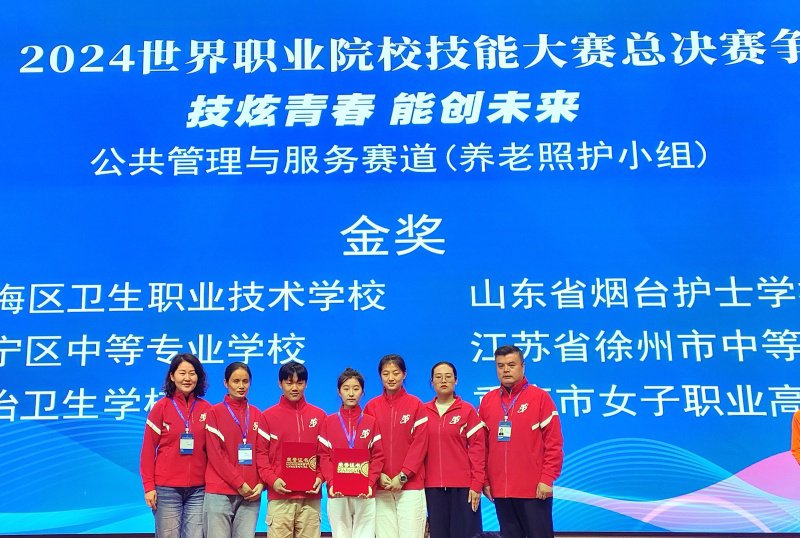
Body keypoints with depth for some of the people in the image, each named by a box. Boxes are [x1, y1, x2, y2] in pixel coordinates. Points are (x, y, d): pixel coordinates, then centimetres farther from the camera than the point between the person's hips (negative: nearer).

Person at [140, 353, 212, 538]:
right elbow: (148, 450, -1)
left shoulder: (207, 409, 5)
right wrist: (149, 486, -6)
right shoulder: (161, 407, -1)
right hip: (167, 488, -2)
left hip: (199, 489, 2)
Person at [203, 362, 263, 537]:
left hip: (250, 493, 3)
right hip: (220, 493, -3)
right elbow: (215, 454, -5)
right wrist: (239, 483, -9)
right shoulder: (215, 412, 2)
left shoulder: (256, 414, 12)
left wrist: (261, 484, -3)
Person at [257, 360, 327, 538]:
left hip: (311, 496, 1)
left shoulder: (319, 415, 10)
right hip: (279, 496, -1)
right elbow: (261, 453, 2)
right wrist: (271, 479, -11)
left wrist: (320, 477, -4)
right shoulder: (268, 416, 5)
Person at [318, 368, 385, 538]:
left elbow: (377, 457, 1)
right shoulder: (329, 422, 8)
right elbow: (324, 456, 2)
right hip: (337, 493, 0)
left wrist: (370, 483, -13)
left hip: (364, 494, 0)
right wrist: (331, 483, -13)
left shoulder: (371, 422, 7)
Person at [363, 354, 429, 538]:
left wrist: (403, 476, -10)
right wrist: (378, 475, -8)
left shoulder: (416, 405, 1)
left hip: (411, 484, -2)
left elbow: (420, 443, -4)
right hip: (381, 485, 2)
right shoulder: (372, 407, 6)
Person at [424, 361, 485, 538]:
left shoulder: (468, 410, 1)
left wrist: (477, 484, -8)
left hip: (463, 485, -2)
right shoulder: (424, 412, 8)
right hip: (433, 486, 2)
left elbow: (477, 448, -3)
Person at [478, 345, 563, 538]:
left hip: (534, 489, -4)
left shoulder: (540, 397, -3)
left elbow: (554, 442, -6)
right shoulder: (487, 400, 8)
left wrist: (547, 478, -12)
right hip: (500, 490, 4)